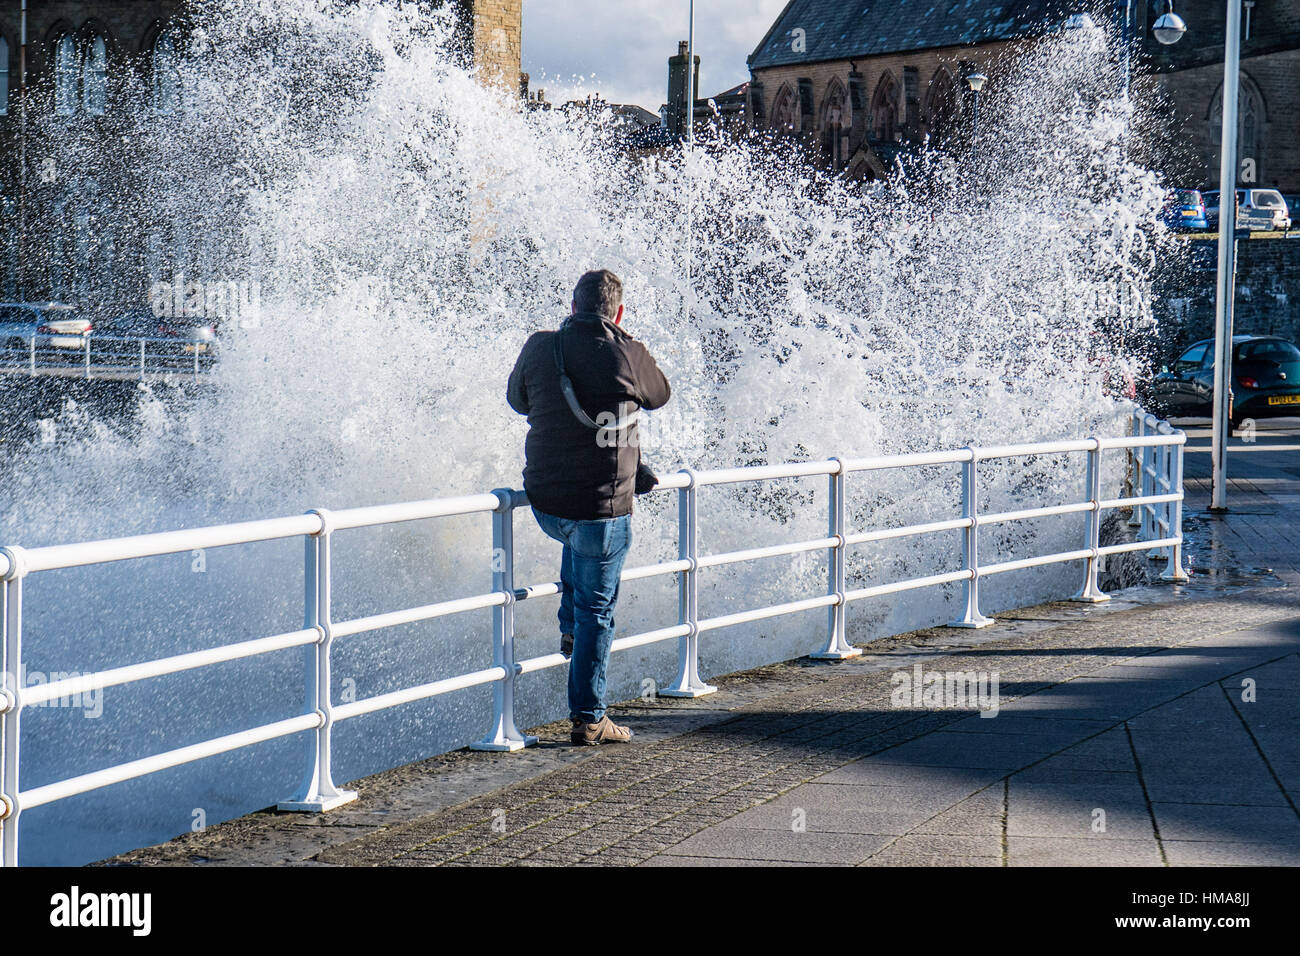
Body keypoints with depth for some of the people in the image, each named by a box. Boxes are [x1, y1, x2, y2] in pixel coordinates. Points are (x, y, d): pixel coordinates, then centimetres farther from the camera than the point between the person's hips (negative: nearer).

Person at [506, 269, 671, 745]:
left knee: (577, 540, 38)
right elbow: (660, 396, 10)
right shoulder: (628, 356, -13)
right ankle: (587, 718, 12)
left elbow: (517, 399, 15)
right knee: (596, 609, 8)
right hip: (603, 506, -4)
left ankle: (570, 630, 35)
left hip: (545, 504, 4)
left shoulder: (540, 348, -4)